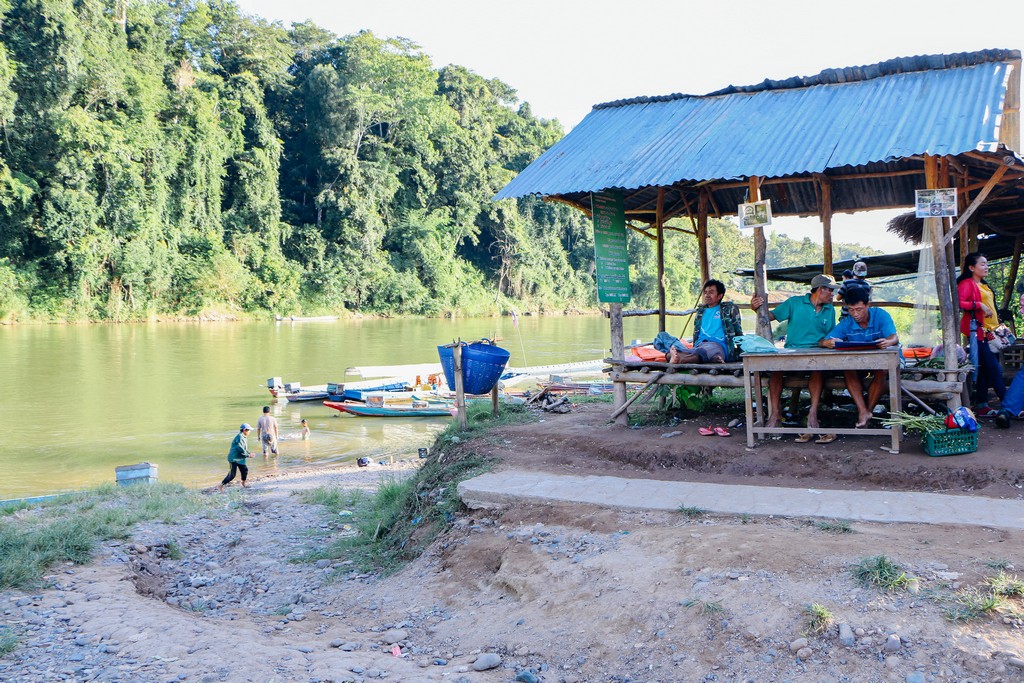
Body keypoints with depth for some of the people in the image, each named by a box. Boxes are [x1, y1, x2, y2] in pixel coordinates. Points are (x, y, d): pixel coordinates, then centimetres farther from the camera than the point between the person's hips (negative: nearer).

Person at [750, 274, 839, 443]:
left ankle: (813, 414, -34)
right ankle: (775, 413, -26)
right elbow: (772, 315, 6)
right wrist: (757, 308, -13)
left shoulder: (830, 310, 18)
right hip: (791, 350, -1)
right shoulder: (795, 302, 8)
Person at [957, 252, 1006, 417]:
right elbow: (959, 303, -20)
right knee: (994, 369, -11)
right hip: (977, 331, -10)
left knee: (985, 370, 9)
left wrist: (997, 327, 22)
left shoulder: (983, 285, 22)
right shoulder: (967, 284, -6)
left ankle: (982, 406, 12)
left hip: (988, 332, 10)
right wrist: (979, 305, -24)